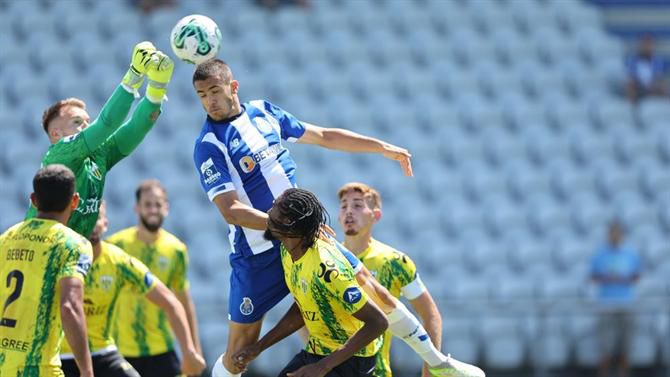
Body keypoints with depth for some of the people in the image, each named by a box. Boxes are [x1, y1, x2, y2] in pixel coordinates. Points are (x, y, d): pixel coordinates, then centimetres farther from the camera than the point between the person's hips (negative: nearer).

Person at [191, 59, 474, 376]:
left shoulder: (262, 112, 4)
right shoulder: (209, 146, -15)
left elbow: (323, 136, 15)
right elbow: (231, 210, -23)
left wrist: (383, 147, 14)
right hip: (257, 252, -5)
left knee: (369, 286, 6)